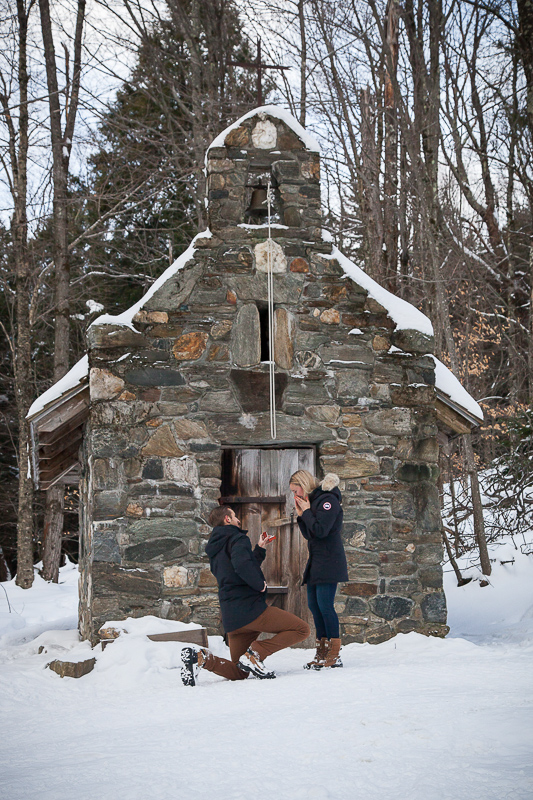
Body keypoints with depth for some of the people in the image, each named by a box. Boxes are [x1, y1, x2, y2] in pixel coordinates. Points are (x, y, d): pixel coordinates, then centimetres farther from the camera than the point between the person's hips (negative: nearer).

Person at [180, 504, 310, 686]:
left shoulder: (215, 548, 22)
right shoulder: (237, 538, -4)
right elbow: (241, 564, -27)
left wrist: (259, 549, 31)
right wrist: (260, 584, -14)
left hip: (231, 619, 8)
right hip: (250, 608, -8)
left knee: (238, 674, 15)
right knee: (302, 629, -3)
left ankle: (201, 657, -10)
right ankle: (255, 653, -16)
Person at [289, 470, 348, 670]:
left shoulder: (328, 500, -11)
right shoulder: (313, 500, 17)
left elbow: (320, 530, -20)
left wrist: (306, 512, -10)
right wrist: (301, 515, 6)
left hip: (329, 560, -10)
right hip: (316, 561, 10)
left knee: (325, 604, -12)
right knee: (314, 604, 8)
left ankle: (334, 656, -8)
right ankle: (322, 653, 14)